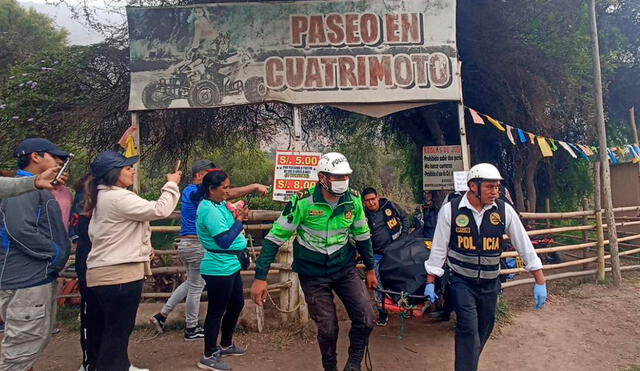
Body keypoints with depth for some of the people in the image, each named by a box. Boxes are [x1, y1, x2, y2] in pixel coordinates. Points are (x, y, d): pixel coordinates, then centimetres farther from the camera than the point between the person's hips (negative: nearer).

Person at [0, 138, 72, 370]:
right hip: (28, 281, -11)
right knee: (22, 347, -3)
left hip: (41, 277, 11)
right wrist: (55, 253, -19)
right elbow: (20, 229, -27)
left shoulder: (38, 188, 18)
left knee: (39, 340, 20)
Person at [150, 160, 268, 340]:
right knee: (196, 286, 4)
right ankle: (191, 329, 19)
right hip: (196, 245, -10)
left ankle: (161, 315, 25)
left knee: (192, 282, 23)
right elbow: (228, 194, -28)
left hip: (186, 244, 10)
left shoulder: (189, 191, 14)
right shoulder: (195, 192, -18)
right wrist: (255, 187, -27)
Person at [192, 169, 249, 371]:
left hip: (230, 266, 10)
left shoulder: (220, 204, 7)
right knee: (216, 311, 3)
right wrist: (239, 220, -18)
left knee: (237, 304, 21)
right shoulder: (209, 210, -22)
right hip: (219, 268, -10)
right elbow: (224, 241, -25)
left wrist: (238, 216, -2)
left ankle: (226, 345, 39)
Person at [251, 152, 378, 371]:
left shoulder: (353, 200, -9)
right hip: (313, 274, -3)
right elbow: (275, 237, -16)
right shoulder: (303, 201, -21)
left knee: (366, 320, -5)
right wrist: (260, 277, -18)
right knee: (328, 327, -1)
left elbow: (362, 235, 7)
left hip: (345, 269, 4)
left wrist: (370, 269, 13)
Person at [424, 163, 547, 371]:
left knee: (484, 330, 17)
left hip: (490, 283, 4)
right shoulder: (450, 210, -13)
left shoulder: (504, 210, -8)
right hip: (461, 282, -3)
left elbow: (524, 245, -2)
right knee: (469, 330, -13)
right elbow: (439, 248, -6)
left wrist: (540, 282, -3)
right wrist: (430, 282, -3)